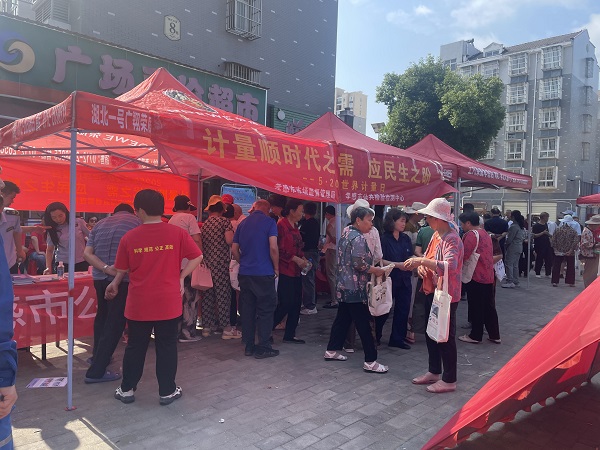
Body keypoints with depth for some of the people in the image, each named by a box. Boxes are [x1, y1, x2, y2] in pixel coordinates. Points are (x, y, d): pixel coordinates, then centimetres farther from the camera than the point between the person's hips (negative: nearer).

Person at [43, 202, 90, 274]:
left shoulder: (79, 222, -3)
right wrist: (48, 267, -4)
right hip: (62, 264, 1)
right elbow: (49, 250, 9)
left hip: (82, 263, -1)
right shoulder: (53, 230, 3)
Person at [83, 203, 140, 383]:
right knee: (115, 323, 2)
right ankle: (96, 371, 3)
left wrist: (106, 268, -8)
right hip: (123, 279, -5)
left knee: (103, 315, 25)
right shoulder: (137, 222, 2)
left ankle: (98, 355, 40)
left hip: (100, 277, 5)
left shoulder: (100, 224, 15)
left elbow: (87, 253, 2)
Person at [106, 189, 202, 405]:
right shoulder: (177, 233, -7)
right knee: (167, 347, 10)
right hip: (169, 302, -1)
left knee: (135, 347, 16)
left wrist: (114, 285, 26)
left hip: (139, 303, 1)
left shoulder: (129, 237, -5)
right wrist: (181, 277, 5)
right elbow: (197, 257, -5)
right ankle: (167, 392, 20)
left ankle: (127, 390, 29)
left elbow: (122, 269, 6)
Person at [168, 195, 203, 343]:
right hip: (189, 264, -7)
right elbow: (196, 239, -14)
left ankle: (176, 330, 18)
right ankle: (187, 332, 3)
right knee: (191, 298, 1)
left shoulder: (171, 220, 14)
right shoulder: (189, 217, -6)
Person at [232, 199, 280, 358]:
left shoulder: (243, 223, 11)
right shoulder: (269, 222, -5)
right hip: (264, 273, -5)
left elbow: (234, 249, 11)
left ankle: (249, 346, 18)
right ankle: (263, 348, 6)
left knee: (247, 310, 11)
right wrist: (276, 268, -4)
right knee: (265, 310, 3)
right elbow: (273, 248, -15)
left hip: (245, 273, 6)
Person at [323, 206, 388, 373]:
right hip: (355, 288, -10)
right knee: (363, 324, -5)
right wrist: (377, 270, -10)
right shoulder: (358, 238, -16)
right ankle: (370, 361, 1)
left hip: (344, 286, 10)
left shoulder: (347, 232, 13)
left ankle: (332, 351, 27)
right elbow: (359, 263, -24)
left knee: (342, 319, 18)